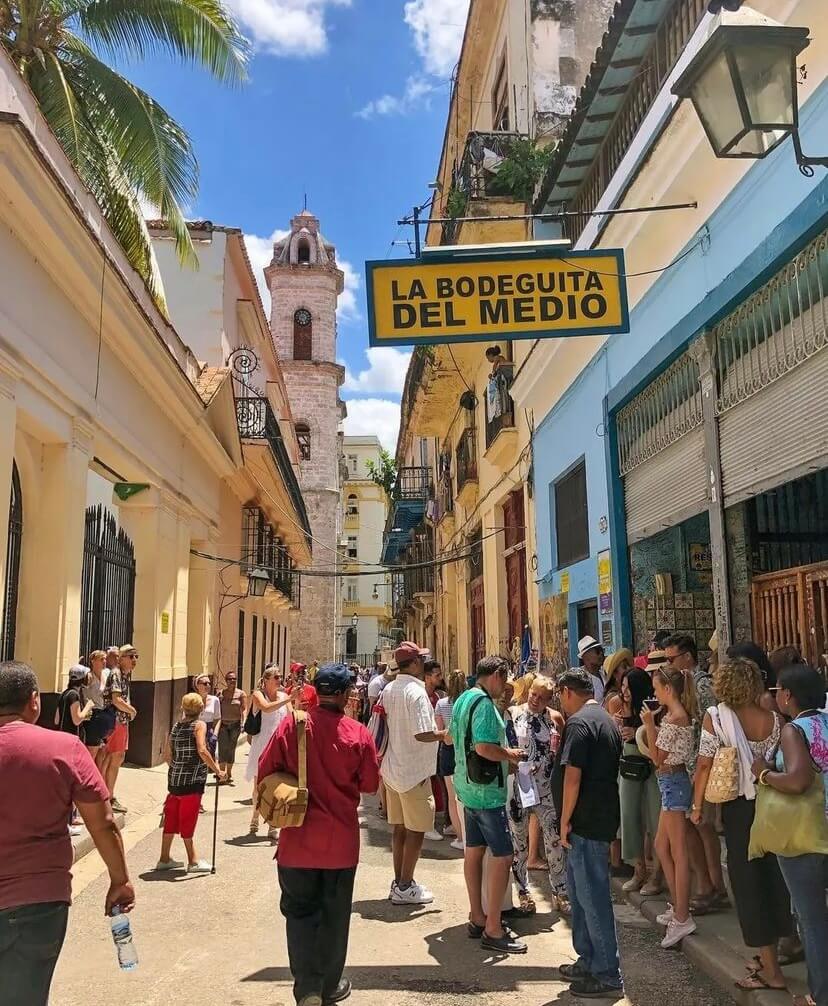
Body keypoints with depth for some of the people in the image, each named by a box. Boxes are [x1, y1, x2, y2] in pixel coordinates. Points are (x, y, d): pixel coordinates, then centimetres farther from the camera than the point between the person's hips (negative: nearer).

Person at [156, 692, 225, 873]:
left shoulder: (176, 726, 9)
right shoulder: (199, 725, -9)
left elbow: (167, 754, 10)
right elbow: (202, 751, -22)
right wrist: (216, 769, -16)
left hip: (175, 777, 6)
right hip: (192, 779, -6)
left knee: (172, 817, 14)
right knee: (188, 819, 0)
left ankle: (164, 859, 22)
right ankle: (193, 862, 9)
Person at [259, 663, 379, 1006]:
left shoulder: (291, 725, -11)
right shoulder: (358, 734, -13)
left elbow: (265, 771, -4)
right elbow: (370, 784, -4)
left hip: (298, 839, 0)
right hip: (341, 839, 0)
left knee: (300, 911, 14)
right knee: (334, 915, 15)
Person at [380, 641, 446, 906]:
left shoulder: (388, 689, 5)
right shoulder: (416, 692, -21)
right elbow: (423, 734, -26)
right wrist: (446, 734, -11)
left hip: (392, 767, 8)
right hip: (414, 771, -8)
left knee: (399, 827, 16)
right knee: (415, 831, 4)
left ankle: (398, 882, 26)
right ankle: (405, 888, 12)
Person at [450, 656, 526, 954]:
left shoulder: (462, 699, 11)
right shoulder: (484, 703, -20)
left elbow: (452, 738, 21)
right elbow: (485, 747, -29)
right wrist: (510, 755, -11)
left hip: (467, 784, 10)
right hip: (487, 789, -10)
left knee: (474, 850, 15)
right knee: (503, 855, -5)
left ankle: (477, 918, 24)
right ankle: (493, 930, -1)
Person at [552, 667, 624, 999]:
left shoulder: (578, 722, -16)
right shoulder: (607, 720, 14)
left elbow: (572, 775, -21)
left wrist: (565, 821, -14)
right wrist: (562, 746, 14)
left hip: (585, 822, -10)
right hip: (602, 818, 10)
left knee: (593, 899, -2)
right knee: (581, 892, 19)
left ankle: (608, 976, 6)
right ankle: (588, 962, 28)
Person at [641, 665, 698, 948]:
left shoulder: (674, 717, -18)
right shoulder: (676, 714, 11)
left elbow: (657, 757, -13)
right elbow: (661, 753, 11)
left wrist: (649, 724, -12)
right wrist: (653, 722, 7)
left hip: (673, 782, -10)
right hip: (672, 782, 10)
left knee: (678, 853, -5)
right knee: (661, 846, 18)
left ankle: (682, 919, 1)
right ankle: (677, 906, 26)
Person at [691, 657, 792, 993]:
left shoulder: (715, 717, -14)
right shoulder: (775, 719, -4)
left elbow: (704, 765, -13)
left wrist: (697, 805, -3)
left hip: (739, 808, -4)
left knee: (748, 881, 6)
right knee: (773, 875, 17)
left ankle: (770, 969, 13)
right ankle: (771, 954, 30)